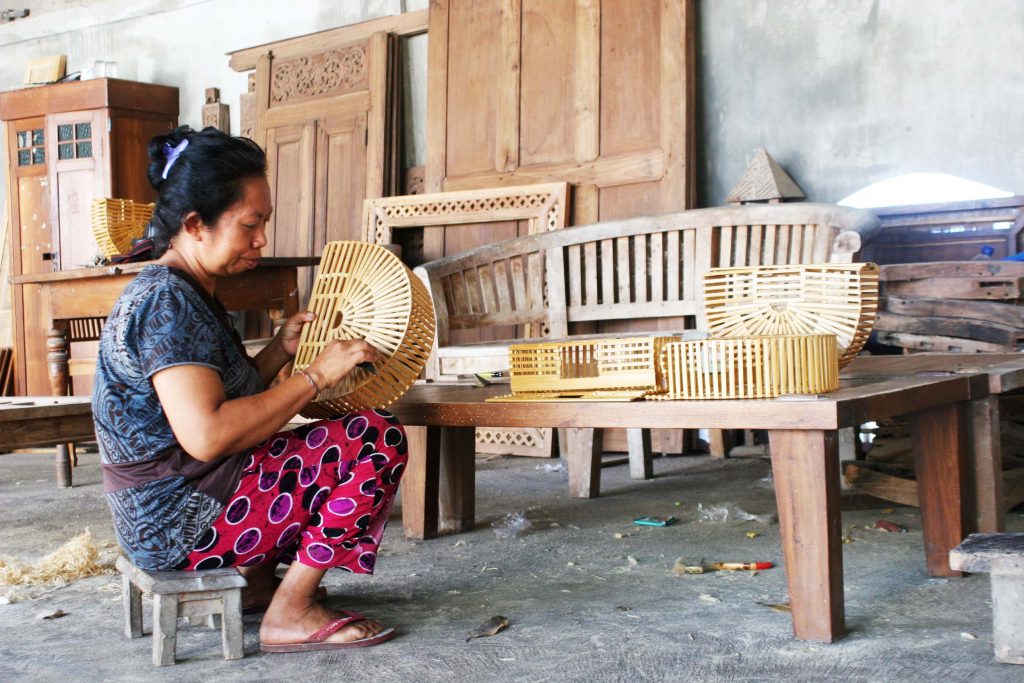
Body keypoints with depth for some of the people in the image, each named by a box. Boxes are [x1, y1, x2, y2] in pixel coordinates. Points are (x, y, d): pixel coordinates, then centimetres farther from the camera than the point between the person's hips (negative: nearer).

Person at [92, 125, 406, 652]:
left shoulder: (186, 293, 12)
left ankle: (254, 577, 14)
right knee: (379, 441, -16)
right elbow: (207, 435, -30)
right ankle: (290, 615, -8)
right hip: (180, 521, -10)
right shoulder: (167, 300, -20)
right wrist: (315, 375, -21)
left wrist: (282, 348, 4)